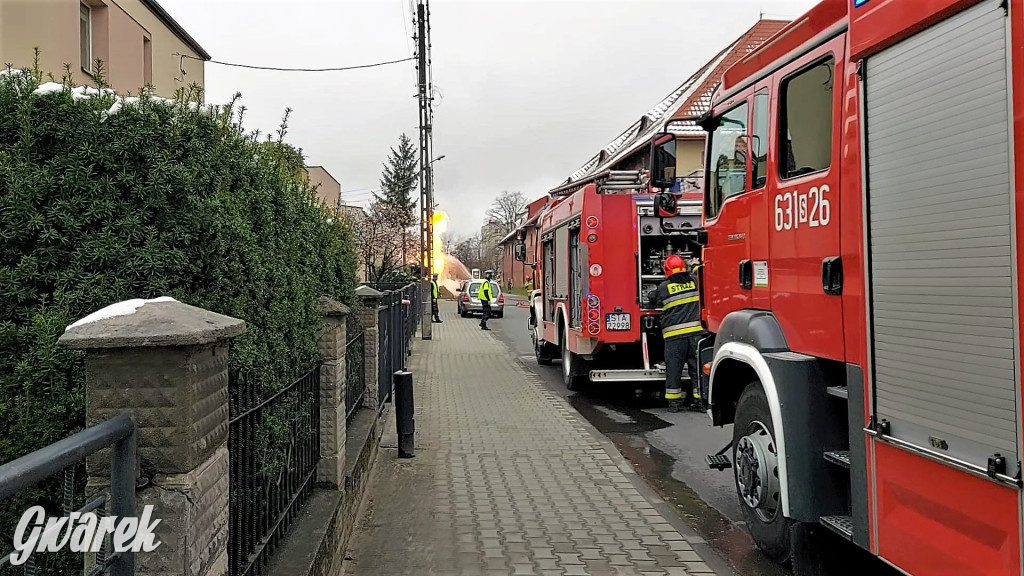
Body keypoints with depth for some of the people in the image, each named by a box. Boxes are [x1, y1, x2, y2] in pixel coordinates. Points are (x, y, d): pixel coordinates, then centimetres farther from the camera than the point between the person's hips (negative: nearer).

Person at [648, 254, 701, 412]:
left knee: (673, 369, 5)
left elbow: (653, 299, 14)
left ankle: (674, 402, 8)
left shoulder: (664, 287, -1)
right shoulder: (694, 281, 5)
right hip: (695, 330, 2)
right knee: (697, 366, 7)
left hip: (674, 334, -2)